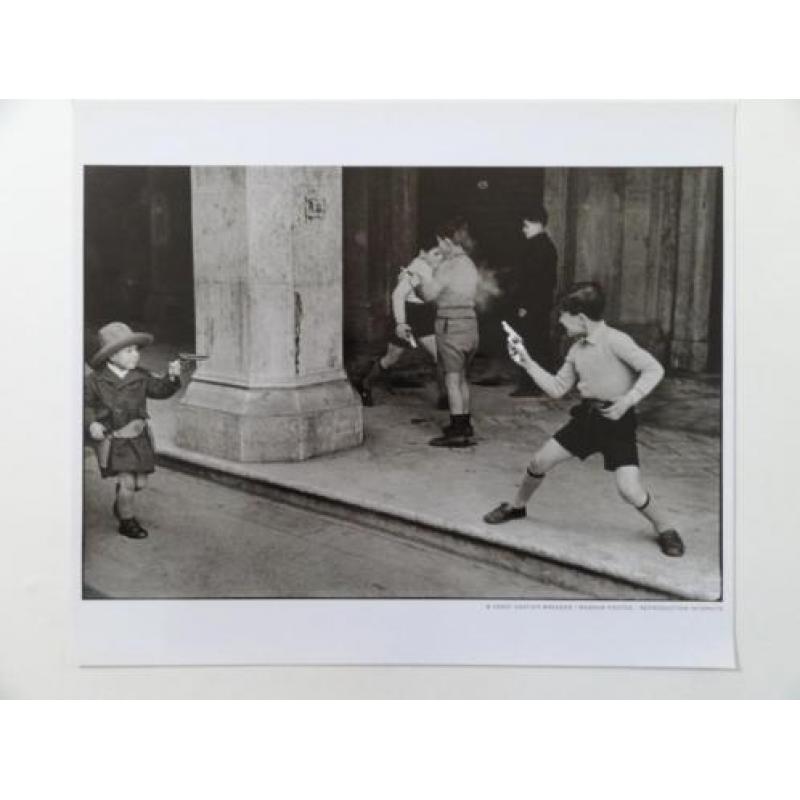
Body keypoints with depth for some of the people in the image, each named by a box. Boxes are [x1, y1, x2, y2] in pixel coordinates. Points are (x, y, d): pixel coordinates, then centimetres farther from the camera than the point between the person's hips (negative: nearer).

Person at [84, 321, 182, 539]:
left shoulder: (140, 378, 1)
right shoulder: (95, 381, -7)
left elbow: (160, 390, 1)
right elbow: (86, 404, 0)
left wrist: (172, 377, -17)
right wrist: (91, 423, -16)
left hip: (138, 436, 4)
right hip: (112, 439, -4)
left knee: (140, 482, 8)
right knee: (127, 481, -11)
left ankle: (120, 504, 40)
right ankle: (126, 521, 13)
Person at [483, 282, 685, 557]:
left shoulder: (615, 341, -17)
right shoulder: (577, 351, 6)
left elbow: (654, 370, -19)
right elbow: (557, 388, 11)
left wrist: (628, 400, -28)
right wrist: (526, 362, 7)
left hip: (617, 421, -7)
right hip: (586, 417, 7)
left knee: (629, 489, -16)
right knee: (540, 461, 6)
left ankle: (664, 529, 11)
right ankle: (517, 506, 32)